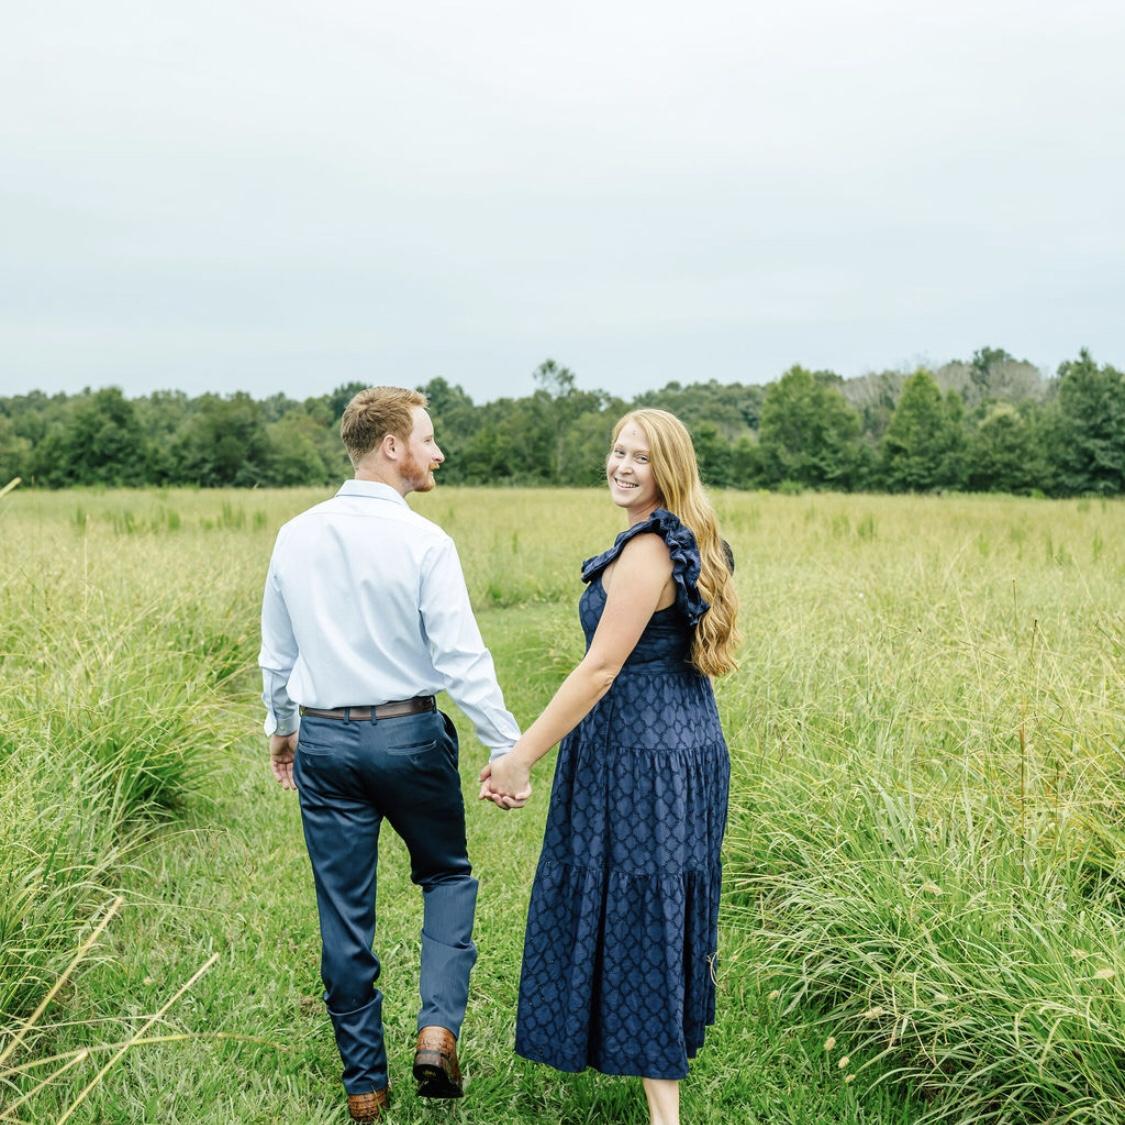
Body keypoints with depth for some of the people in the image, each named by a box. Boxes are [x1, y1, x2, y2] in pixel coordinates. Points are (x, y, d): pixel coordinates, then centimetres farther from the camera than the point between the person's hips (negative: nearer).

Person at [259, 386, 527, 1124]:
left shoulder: (297, 537, 2)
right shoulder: (423, 541, -13)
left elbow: (276, 652, 11)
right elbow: (461, 657, -16)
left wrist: (281, 726, 26)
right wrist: (508, 747, -12)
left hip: (324, 739, 4)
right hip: (408, 733, -3)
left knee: (345, 915, 11)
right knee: (447, 875, 20)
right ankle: (438, 1029, 3)